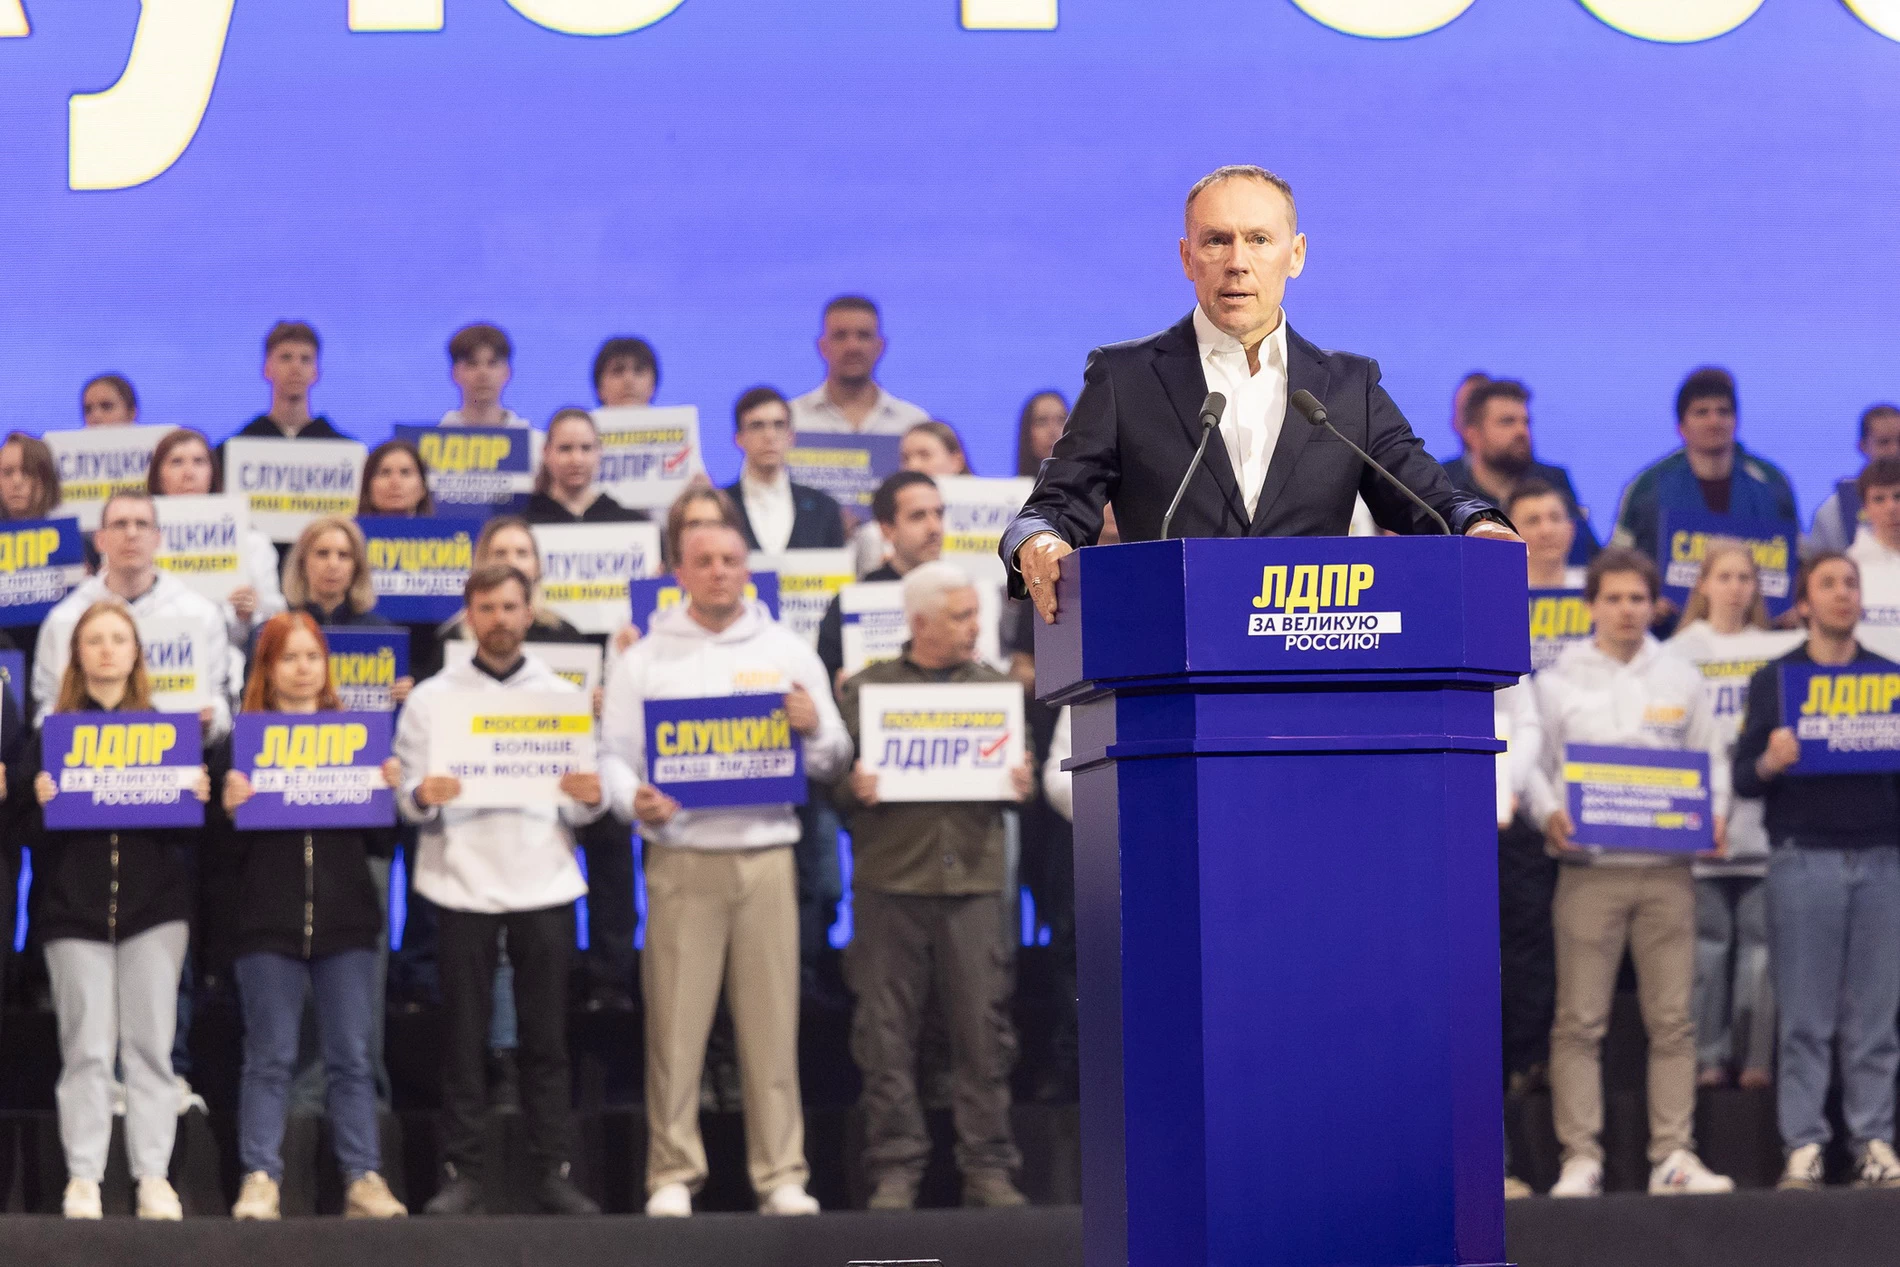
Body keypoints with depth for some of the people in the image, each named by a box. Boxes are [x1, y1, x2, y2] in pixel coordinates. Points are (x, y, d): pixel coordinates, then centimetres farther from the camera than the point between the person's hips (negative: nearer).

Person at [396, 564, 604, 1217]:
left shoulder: (562, 694, 12)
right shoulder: (432, 698, 9)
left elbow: (581, 807, 11)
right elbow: (408, 802, 5)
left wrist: (590, 798, -11)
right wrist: (423, 796, -17)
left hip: (545, 884, 1)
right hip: (462, 884, -1)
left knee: (546, 1037, 1)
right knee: (464, 1036, 0)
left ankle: (553, 1173, 5)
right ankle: (461, 1175, 3)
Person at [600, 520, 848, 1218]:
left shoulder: (788, 653, 14)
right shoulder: (645, 660, 10)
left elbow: (831, 763, 14)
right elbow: (613, 753, 7)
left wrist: (814, 728, -8)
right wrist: (635, 799, -14)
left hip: (767, 854, 1)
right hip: (680, 857, -1)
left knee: (772, 1022, -1)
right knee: (675, 1024, -4)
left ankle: (781, 1174, 3)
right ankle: (672, 1174, 1)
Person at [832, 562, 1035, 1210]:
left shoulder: (995, 687, 13)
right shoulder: (865, 689, 6)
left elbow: (1021, 770, 17)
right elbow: (833, 783, 5)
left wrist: (1023, 785, -5)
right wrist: (854, 789, -16)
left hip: (974, 877, 1)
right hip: (889, 880, -1)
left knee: (983, 1027, 0)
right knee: (887, 1033, 0)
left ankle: (988, 1167, 6)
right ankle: (895, 1169, 6)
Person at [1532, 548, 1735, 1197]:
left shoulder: (1681, 678, 13)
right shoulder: (1557, 680, 7)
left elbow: (1712, 755, 17)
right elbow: (1531, 761, 6)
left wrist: (1714, 813, -2)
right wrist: (1548, 813, -13)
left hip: (1667, 869, 2)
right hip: (1589, 869, -2)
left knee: (1673, 1018, 1)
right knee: (1580, 1021, -5)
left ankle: (1674, 1156, 5)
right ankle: (1580, 1159, -2)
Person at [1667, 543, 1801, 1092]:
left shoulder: (1779, 650, 11)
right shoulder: (1681, 651, 7)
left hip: (1762, 815, 1)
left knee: (1759, 938, -1)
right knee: (1708, 939, -1)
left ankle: (1757, 1057, 4)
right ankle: (1709, 1055, 5)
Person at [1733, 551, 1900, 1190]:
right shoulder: (1774, 679, 10)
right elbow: (1743, 776, 5)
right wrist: (1770, 762, -17)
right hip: (1804, 860, -2)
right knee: (1805, 1019, -3)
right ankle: (1803, 1148, -1)